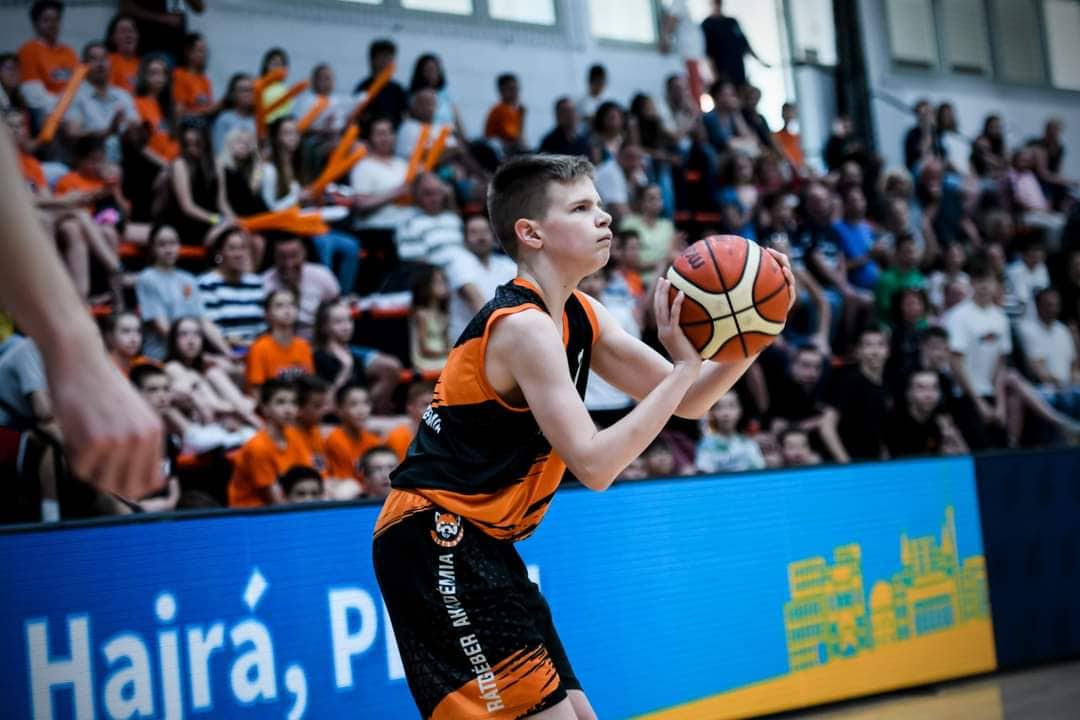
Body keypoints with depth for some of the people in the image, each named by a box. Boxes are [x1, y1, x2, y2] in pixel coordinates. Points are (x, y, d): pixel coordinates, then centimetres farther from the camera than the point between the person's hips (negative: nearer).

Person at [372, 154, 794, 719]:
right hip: (437, 542, -10)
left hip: (481, 544, 10)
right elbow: (594, 466, -24)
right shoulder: (523, 324, -19)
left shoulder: (580, 317, 9)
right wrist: (686, 364, -21)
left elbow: (686, 403, 12)